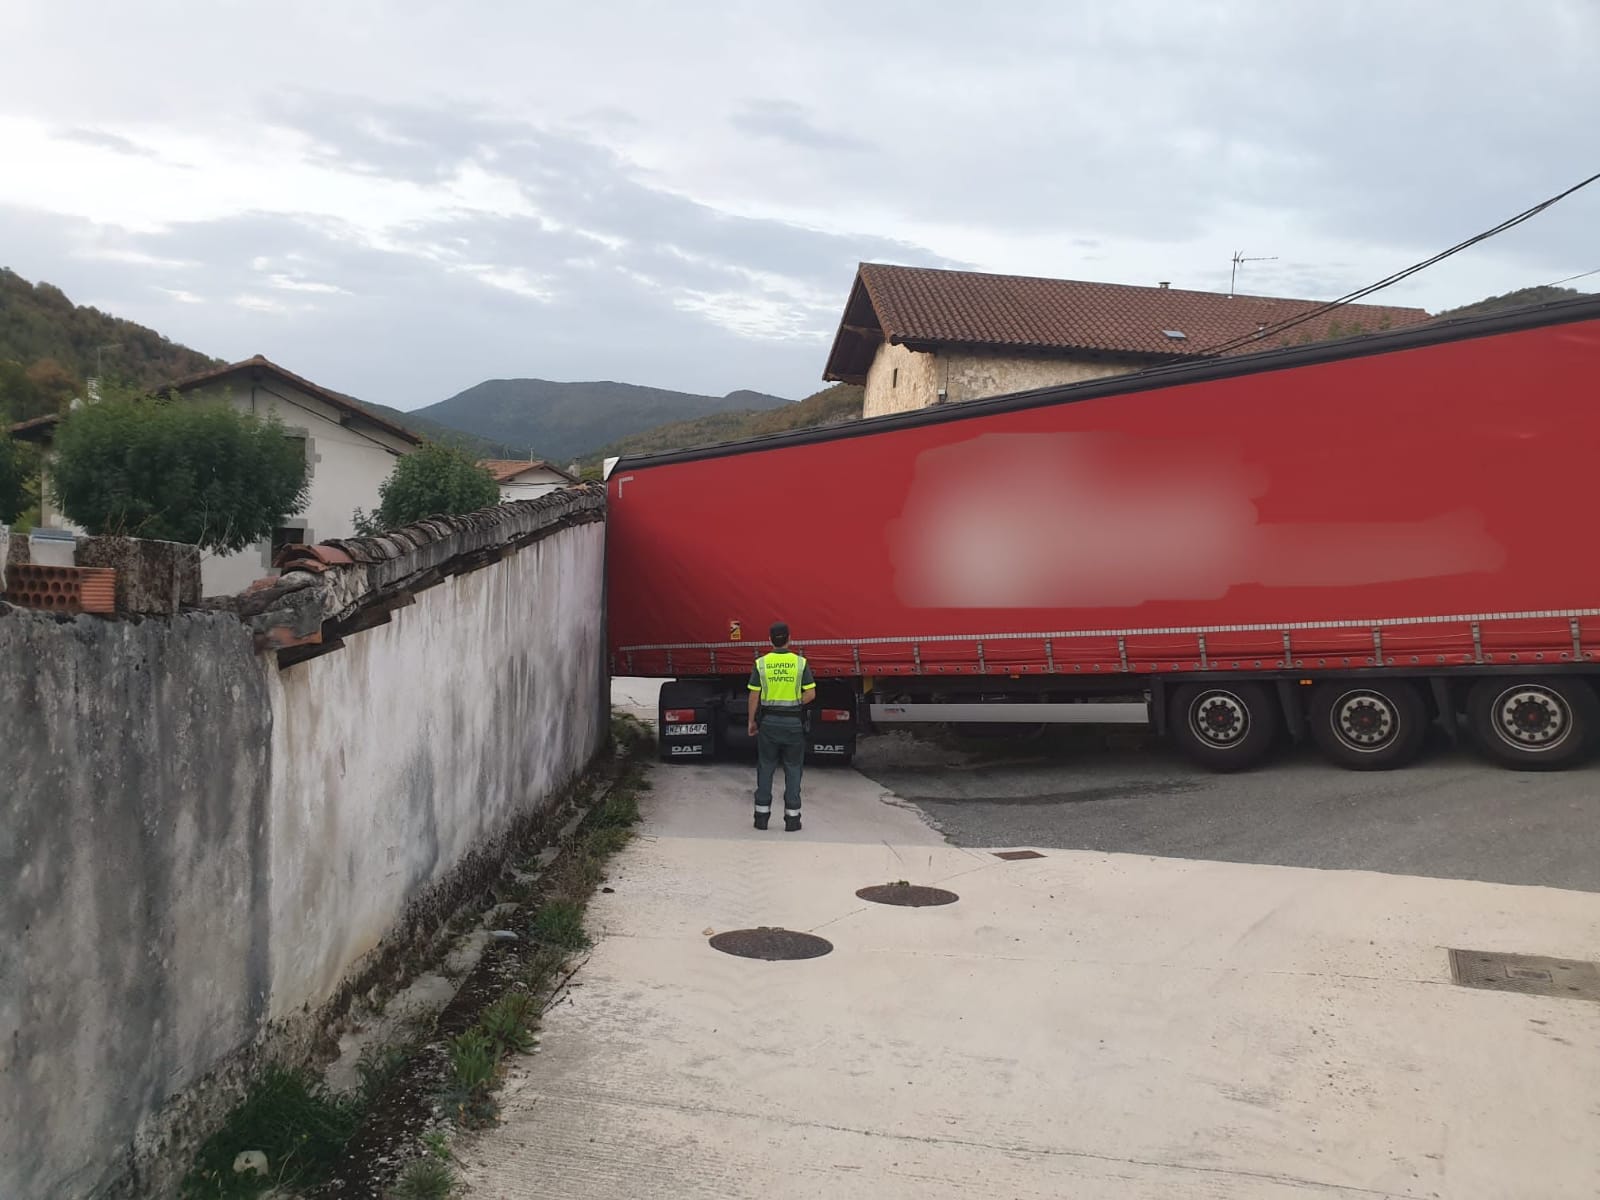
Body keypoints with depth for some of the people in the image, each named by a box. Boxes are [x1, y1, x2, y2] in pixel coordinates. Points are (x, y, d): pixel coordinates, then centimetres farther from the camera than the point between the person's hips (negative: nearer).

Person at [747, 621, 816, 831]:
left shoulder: (761, 663, -3)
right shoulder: (801, 663, -4)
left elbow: (754, 696, -2)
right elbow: (810, 694, -7)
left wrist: (752, 721, 8)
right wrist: (794, 704, 9)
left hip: (768, 721, 1)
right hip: (793, 722, -1)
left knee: (765, 769, 10)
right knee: (792, 770, 6)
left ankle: (762, 816, 12)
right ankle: (792, 819, 8)